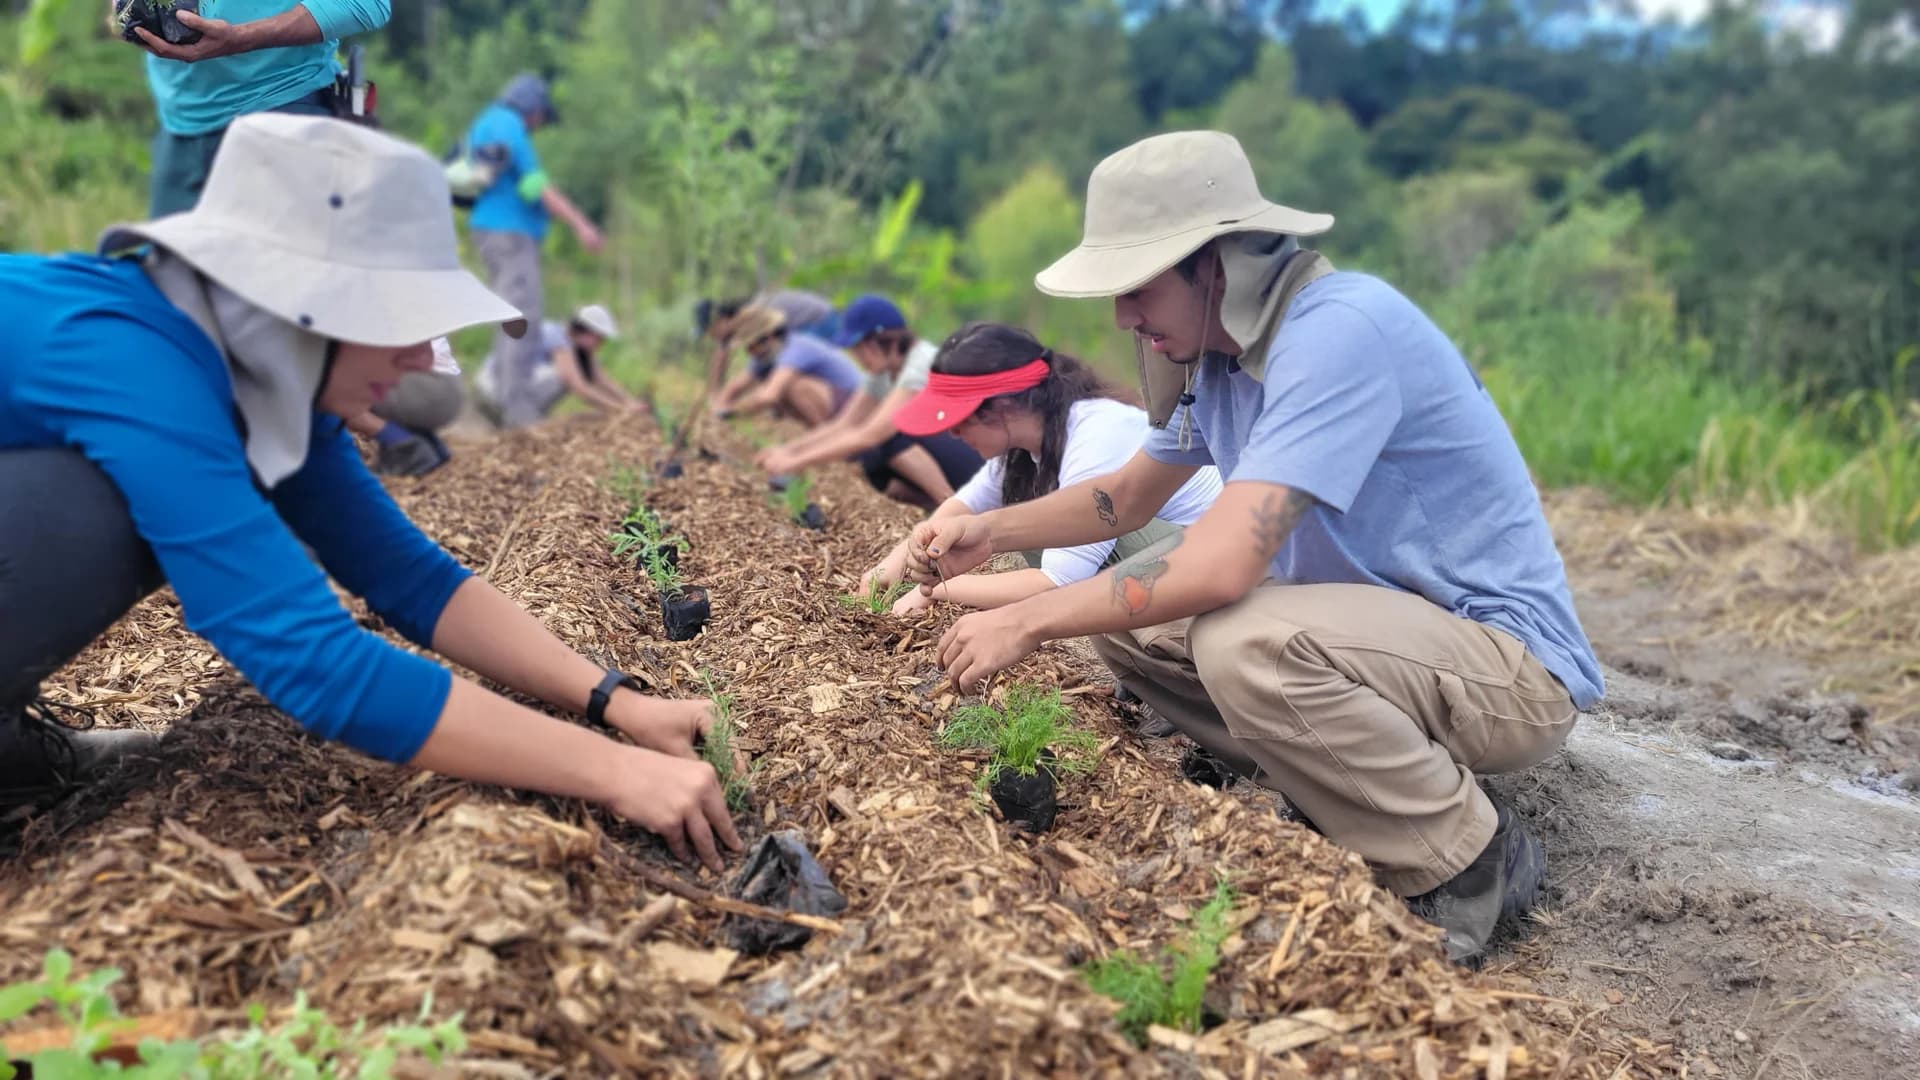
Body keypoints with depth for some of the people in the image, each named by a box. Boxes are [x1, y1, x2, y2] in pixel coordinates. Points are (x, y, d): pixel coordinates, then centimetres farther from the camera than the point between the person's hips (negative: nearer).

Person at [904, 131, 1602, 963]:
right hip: (1380, 618, 9)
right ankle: (1327, 790, 6)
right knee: (1125, 610, 2)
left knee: (1243, 643, -34)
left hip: (1512, 662, -8)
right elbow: (1128, 496, 17)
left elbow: (1224, 564, -34)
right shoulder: (1220, 349, 3)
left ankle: (1472, 861, -11)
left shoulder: (1338, 331, -26)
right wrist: (991, 533, 0)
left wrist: (1025, 623, -24)